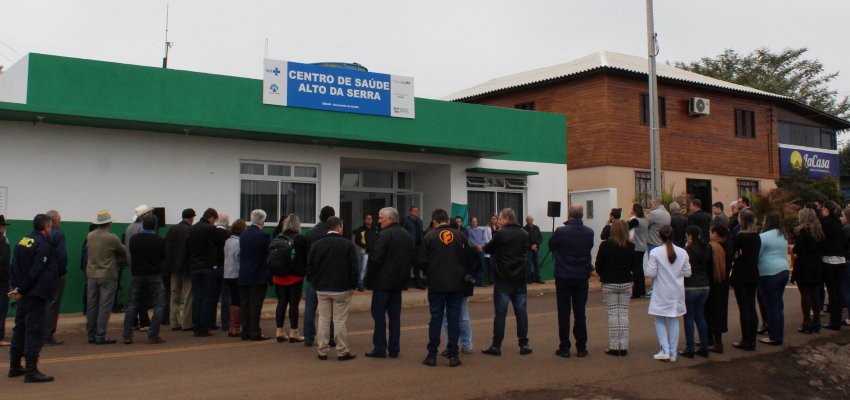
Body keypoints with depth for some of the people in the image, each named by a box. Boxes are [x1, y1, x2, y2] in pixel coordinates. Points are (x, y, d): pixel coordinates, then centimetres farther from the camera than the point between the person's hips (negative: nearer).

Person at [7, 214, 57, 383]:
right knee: (35, 331, -6)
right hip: (36, 294, -8)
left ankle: (15, 367, 25)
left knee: (20, 327, 16)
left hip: (24, 294, 9)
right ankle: (31, 370, -5)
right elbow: (35, 271, -19)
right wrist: (21, 291, -11)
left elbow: (14, 267, 9)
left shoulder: (22, 241, 10)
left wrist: (17, 288, 3)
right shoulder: (43, 244, -15)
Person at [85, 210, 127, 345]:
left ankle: (91, 335, 16)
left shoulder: (90, 236, 4)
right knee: (104, 307, -3)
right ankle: (100, 336, -5)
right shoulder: (112, 238, -13)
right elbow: (124, 252, -1)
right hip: (108, 275, -6)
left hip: (92, 275, 6)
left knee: (92, 306, 11)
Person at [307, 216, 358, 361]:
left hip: (322, 289, 3)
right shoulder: (348, 244, -7)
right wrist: (352, 284, 3)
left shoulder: (317, 244, 4)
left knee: (323, 320, 9)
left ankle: (322, 351, 12)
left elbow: (310, 267, 6)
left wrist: (315, 283, 15)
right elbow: (354, 268, -7)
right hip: (341, 289, -3)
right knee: (340, 321, 1)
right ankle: (342, 351, 5)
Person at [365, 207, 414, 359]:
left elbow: (375, 259, -18)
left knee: (379, 315, 0)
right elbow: (412, 258, 15)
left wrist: (368, 279, -8)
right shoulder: (407, 235, 11)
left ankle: (379, 349, 2)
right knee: (395, 316, 11)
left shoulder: (384, 235, -15)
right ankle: (394, 349, 14)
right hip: (398, 282, 7)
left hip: (382, 282, -7)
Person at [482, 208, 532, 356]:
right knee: (521, 312, 8)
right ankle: (524, 345, 9)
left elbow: (488, 249, -1)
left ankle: (496, 346, 3)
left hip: (503, 278, -4)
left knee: (500, 312, 0)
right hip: (520, 278, 5)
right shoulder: (524, 234, 7)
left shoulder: (500, 234, -11)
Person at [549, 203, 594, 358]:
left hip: (563, 277, -3)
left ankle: (564, 348, 7)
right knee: (580, 313, 9)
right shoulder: (589, 233, -4)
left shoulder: (560, 231, -14)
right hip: (582, 277, 3)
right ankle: (581, 347, 12)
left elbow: (551, 247, 3)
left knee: (564, 313, 4)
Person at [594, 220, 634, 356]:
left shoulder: (605, 245, -13)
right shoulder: (630, 246, -3)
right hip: (626, 283, 3)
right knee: (624, 314, 7)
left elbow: (598, 265, -7)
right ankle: (624, 346, 8)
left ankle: (613, 346, 4)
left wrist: (602, 275, 11)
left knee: (612, 314, 3)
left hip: (609, 284, -2)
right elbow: (632, 264, 8)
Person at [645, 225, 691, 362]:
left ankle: (665, 351, 2)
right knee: (674, 321, 12)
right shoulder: (682, 252, -4)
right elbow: (687, 273, -1)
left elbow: (650, 273, -15)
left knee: (660, 321, 11)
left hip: (661, 293, -3)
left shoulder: (655, 252, -14)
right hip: (677, 293, 3)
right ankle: (673, 353, 15)